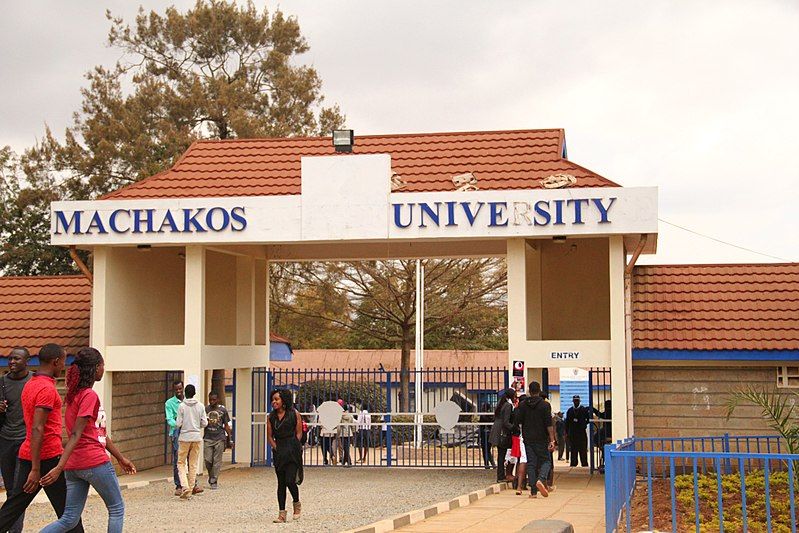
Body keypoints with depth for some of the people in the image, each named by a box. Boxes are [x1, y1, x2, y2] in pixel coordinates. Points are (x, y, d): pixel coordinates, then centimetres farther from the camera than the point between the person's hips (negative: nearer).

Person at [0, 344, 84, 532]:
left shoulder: (29, 385, 13)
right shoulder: (47, 389, -17)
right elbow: (37, 429, -23)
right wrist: (36, 469, -25)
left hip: (26, 454, 9)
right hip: (48, 457, -9)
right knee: (67, 509, 3)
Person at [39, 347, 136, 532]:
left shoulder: (74, 393, 16)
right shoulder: (90, 396, -12)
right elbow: (76, 435, -20)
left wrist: (121, 458, 25)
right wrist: (59, 467, -25)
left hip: (74, 464, 8)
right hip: (94, 462, -8)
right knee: (117, 509, 9)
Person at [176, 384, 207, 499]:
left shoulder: (182, 406, -7)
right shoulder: (200, 406, 1)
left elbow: (178, 424, -9)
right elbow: (204, 423, 2)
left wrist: (176, 423, 14)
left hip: (185, 437, -3)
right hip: (197, 437, 3)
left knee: (181, 463, 5)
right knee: (193, 464, 10)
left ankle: (185, 487, -12)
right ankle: (192, 488, 10)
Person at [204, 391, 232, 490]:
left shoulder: (222, 410, 4)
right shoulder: (205, 409, 6)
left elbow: (226, 425, 9)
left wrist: (230, 438, 7)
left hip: (219, 438, -1)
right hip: (208, 438, 1)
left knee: (217, 461, -2)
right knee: (208, 460, -2)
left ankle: (214, 481, 5)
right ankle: (211, 476, 23)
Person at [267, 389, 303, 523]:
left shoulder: (294, 414, -3)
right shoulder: (271, 416, 8)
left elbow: (299, 433, -1)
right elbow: (269, 436, 10)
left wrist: (293, 449, -8)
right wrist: (276, 448, -4)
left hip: (292, 451, -4)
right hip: (278, 451, 4)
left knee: (290, 481, -11)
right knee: (281, 483, 5)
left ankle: (297, 503, 18)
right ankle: (282, 513, 8)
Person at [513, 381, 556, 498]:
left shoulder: (523, 405, 2)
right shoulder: (545, 405, -6)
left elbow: (517, 420, 1)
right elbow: (549, 424, -10)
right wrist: (552, 440, -11)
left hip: (528, 439, 2)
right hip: (542, 439, -2)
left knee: (531, 463, 6)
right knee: (546, 461, 8)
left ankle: (533, 491, 0)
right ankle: (541, 479, -22)